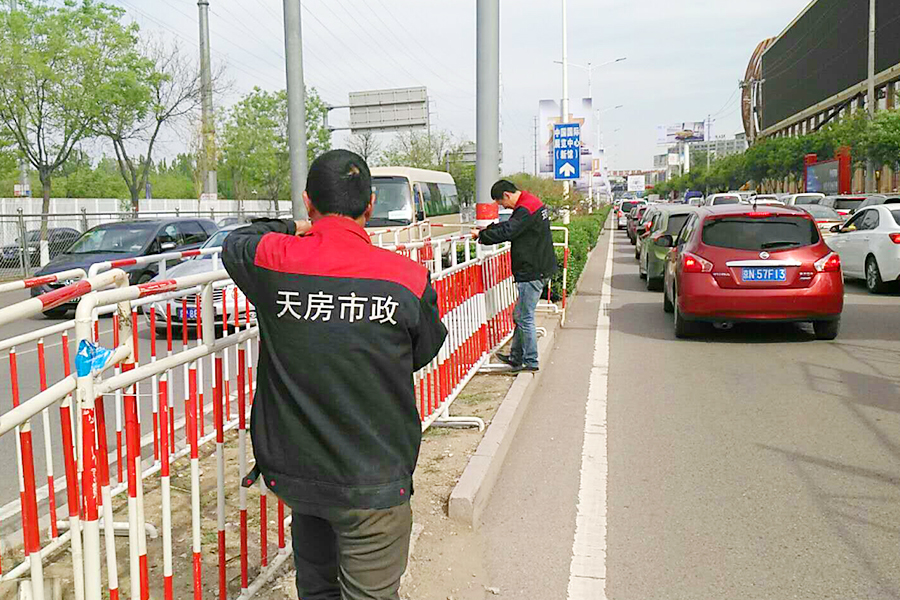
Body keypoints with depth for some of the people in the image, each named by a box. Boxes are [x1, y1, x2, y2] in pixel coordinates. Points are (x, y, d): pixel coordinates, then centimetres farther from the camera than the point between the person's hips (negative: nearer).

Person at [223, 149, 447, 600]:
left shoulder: (274, 259, -10)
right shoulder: (409, 278, -13)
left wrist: (293, 230, 28)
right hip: (373, 481, -2)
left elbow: (235, 243, 15)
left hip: (291, 473, 3)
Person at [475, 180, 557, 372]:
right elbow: (509, 225, 23)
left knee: (525, 318, -2)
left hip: (532, 272, -11)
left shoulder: (525, 210, -19)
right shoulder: (532, 203, 15)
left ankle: (530, 362, 6)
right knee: (520, 316, 17)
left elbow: (506, 232, -24)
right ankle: (516, 357, 25)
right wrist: (488, 229, 11)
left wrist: (481, 235, -10)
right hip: (539, 269, 11)